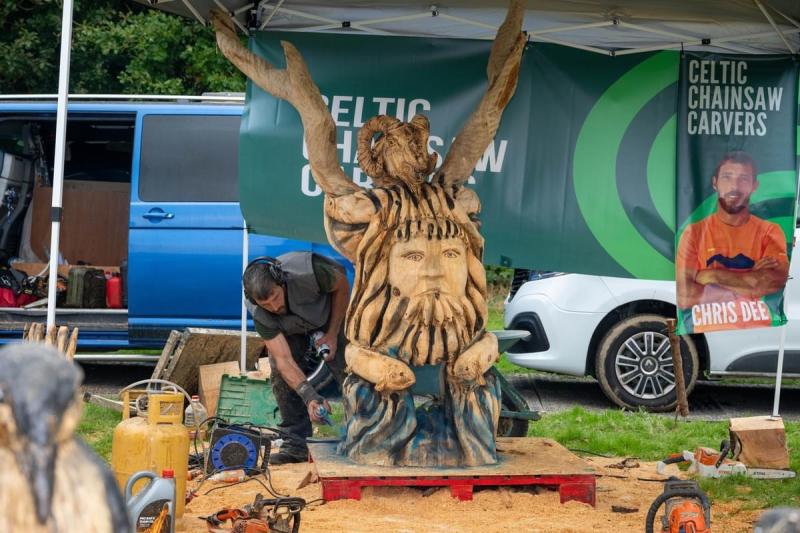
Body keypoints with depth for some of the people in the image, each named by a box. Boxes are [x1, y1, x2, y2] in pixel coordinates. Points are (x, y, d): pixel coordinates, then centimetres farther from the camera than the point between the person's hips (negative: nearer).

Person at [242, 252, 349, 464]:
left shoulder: (307, 270, -42)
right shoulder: (258, 313, -33)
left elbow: (343, 286, -20)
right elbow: (284, 359, -35)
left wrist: (332, 335, -20)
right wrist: (310, 397, -47)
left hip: (332, 314, -2)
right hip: (291, 329, 2)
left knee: (348, 371, -16)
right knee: (281, 375, -16)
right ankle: (296, 443, -8)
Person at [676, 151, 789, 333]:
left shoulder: (770, 231, 6)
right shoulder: (694, 232, 3)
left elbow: (775, 283, -10)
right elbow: (683, 297, -8)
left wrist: (713, 275, -8)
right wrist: (750, 284, -8)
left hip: (759, 333, 1)